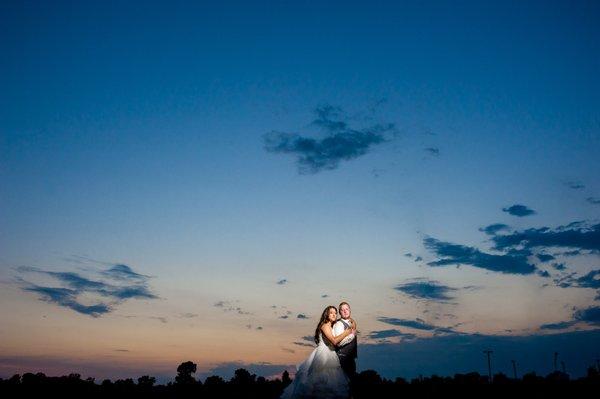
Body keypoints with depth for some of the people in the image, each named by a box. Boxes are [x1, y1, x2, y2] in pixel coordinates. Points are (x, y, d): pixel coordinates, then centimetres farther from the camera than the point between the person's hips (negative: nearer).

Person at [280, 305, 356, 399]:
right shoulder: (325, 326, -11)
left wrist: (350, 333, 3)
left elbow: (337, 342, 9)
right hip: (323, 354, -9)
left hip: (330, 355, 9)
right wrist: (346, 332, -11)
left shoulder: (331, 327, 17)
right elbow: (334, 341, -21)